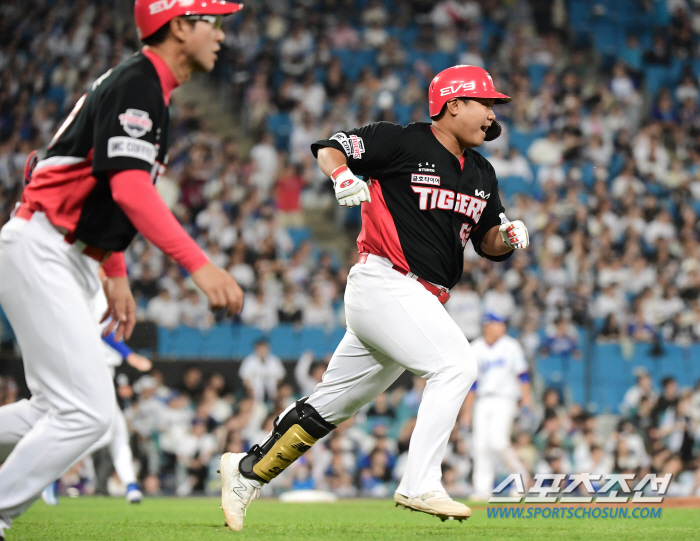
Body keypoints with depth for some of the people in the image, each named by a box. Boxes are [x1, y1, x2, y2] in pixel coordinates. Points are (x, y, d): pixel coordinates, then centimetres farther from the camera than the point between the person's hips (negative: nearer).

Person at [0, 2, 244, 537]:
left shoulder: (151, 88, 17)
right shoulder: (138, 82, -15)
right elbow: (130, 187, -28)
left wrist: (116, 273, 23)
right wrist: (198, 264, -35)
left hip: (69, 260, 10)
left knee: (58, 411, 12)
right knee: (87, 412, -14)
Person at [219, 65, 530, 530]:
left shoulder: (481, 174, 17)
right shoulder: (402, 142, -5)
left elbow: (489, 244, 21)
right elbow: (329, 149, -4)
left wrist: (508, 237, -2)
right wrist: (342, 174, -26)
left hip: (422, 304, 8)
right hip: (384, 284, -8)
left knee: (331, 406, 13)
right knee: (456, 364, -24)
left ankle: (247, 471, 24)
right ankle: (419, 485, -25)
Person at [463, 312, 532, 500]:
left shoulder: (511, 346, 4)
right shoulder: (475, 349, 8)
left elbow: (522, 374, 3)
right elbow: (472, 381, 12)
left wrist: (526, 398, -8)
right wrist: (468, 409, 9)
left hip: (504, 400, -3)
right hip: (482, 401, 3)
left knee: (498, 441, -19)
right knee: (481, 446, -4)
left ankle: (521, 476, 0)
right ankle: (482, 490, 1)